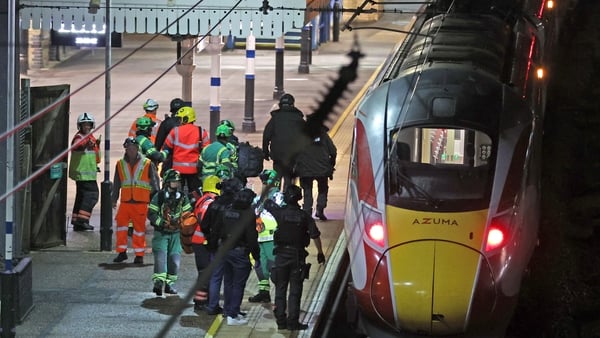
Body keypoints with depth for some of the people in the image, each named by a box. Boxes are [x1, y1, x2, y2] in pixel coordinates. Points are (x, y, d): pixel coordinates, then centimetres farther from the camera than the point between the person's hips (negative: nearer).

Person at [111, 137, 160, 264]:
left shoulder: (147, 164, 0)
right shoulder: (120, 164, 9)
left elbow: (154, 181, 4)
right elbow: (116, 184, 16)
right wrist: (114, 199, 14)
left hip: (141, 202, -2)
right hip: (125, 201, 2)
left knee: (139, 228, 3)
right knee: (121, 225, -1)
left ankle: (139, 255, 12)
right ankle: (122, 252, 11)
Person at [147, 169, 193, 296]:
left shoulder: (183, 197, 6)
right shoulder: (159, 197, -6)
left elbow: (187, 214, 12)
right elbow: (151, 214, -8)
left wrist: (181, 223, -6)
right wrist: (163, 223, -19)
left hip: (176, 234, 4)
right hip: (161, 233, -4)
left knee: (175, 258, 1)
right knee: (161, 256, -16)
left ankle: (170, 283, 11)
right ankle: (158, 282, -22)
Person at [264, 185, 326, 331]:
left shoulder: (280, 213, -7)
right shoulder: (305, 216, -6)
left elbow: (266, 202, 9)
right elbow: (315, 235, -6)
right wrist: (320, 252, 4)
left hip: (282, 254, 1)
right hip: (298, 255, 0)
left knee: (280, 289, 8)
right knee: (295, 290, 2)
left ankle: (281, 320, 7)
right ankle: (292, 321, -2)